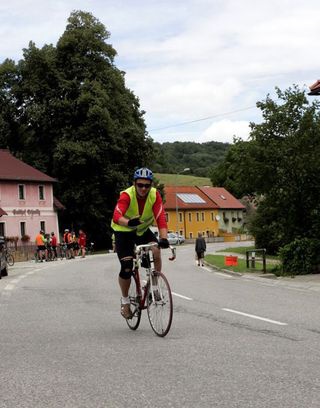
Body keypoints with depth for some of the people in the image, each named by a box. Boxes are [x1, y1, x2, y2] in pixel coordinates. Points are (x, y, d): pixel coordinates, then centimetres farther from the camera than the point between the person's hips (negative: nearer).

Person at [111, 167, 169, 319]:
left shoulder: (155, 195, -21)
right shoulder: (127, 195, -29)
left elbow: (160, 217, -30)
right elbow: (116, 217, -44)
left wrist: (164, 238, -46)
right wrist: (129, 222, -66)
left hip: (143, 230, 3)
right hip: (124, 231, -2)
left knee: (156, 250, -27)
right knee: (126, 269, -11)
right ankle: (125, 301, 15)